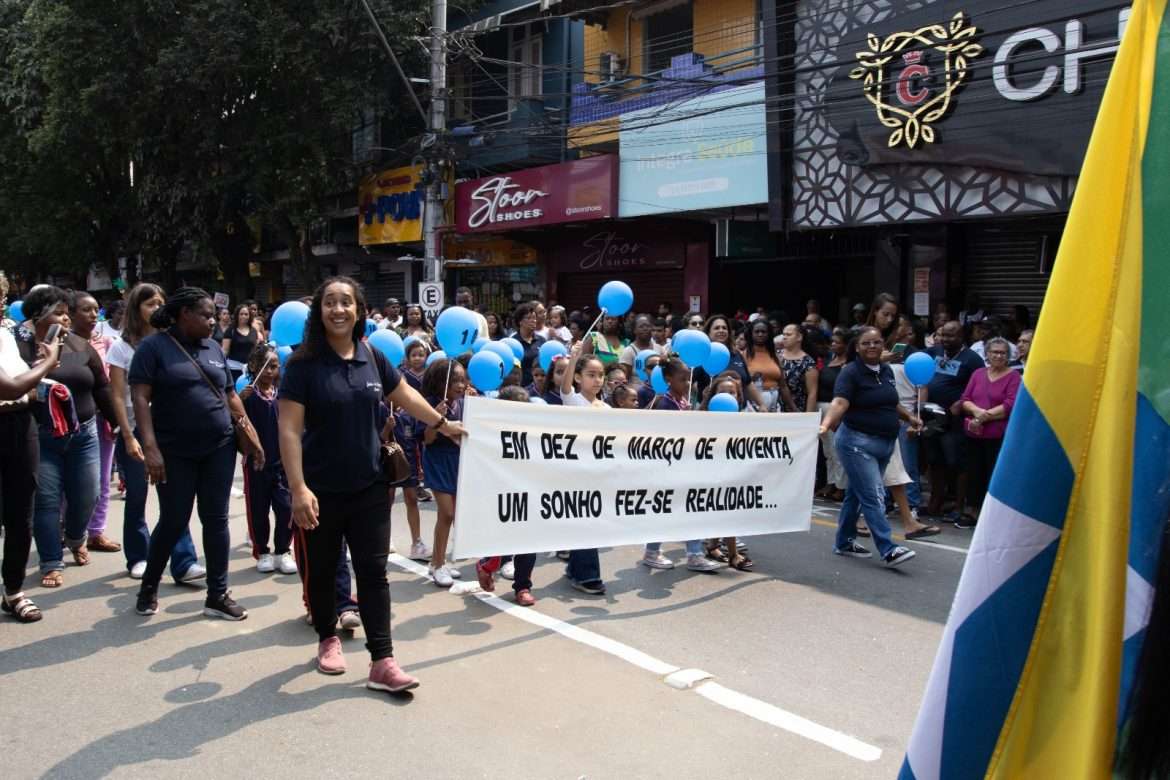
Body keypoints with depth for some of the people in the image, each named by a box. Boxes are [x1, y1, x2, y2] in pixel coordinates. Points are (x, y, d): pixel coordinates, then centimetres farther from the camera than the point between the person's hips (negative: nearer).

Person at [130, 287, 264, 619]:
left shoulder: (213, 348, 10)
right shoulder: (154, 346, -5)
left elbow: (230, 396, 15)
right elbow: (140, 398, -11)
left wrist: (251, 437, 10)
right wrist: (150, 446, -20)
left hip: (219, 448, 4)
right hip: (175, 452, -4)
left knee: (216, 521, 5)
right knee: (173, 521, 4)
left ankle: (218, 595, 14)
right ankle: (149, 586, 28)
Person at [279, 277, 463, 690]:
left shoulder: (372, 356, 2)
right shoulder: (304, 363, -11)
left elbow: (404, 394, 20)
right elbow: (289, 429, -15)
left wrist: (442, 424, 26)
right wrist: (298, 489, -21)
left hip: (369, 487, 3)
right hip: (321, 490, -3)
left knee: (373, 571, 2)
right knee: (322, 570, 14)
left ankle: (382, 662, 5)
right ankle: (328, 638, 37)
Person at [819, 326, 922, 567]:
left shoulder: (887, 370, 11)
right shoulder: (851, 372, -11)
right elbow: (839, 403, -26)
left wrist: (909, 417, 20)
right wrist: (826, 424, -41)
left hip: (885, 443, 7)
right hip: (858, 442, -7)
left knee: (856, 493, 15)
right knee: (874, 497, -9)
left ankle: (844, 542, 25)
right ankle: (888, 550, -9)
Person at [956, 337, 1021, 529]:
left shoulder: (1013, 377, -2)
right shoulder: (978, 373, 13)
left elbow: (1010, 406, -11)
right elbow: (965, 399, 7)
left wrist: (985, 416, -14)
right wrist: (977, 411, -12)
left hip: (999, 435, -5)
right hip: (974, 433, 5)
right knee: (974, 473, 11)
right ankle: (974, 512, 23)